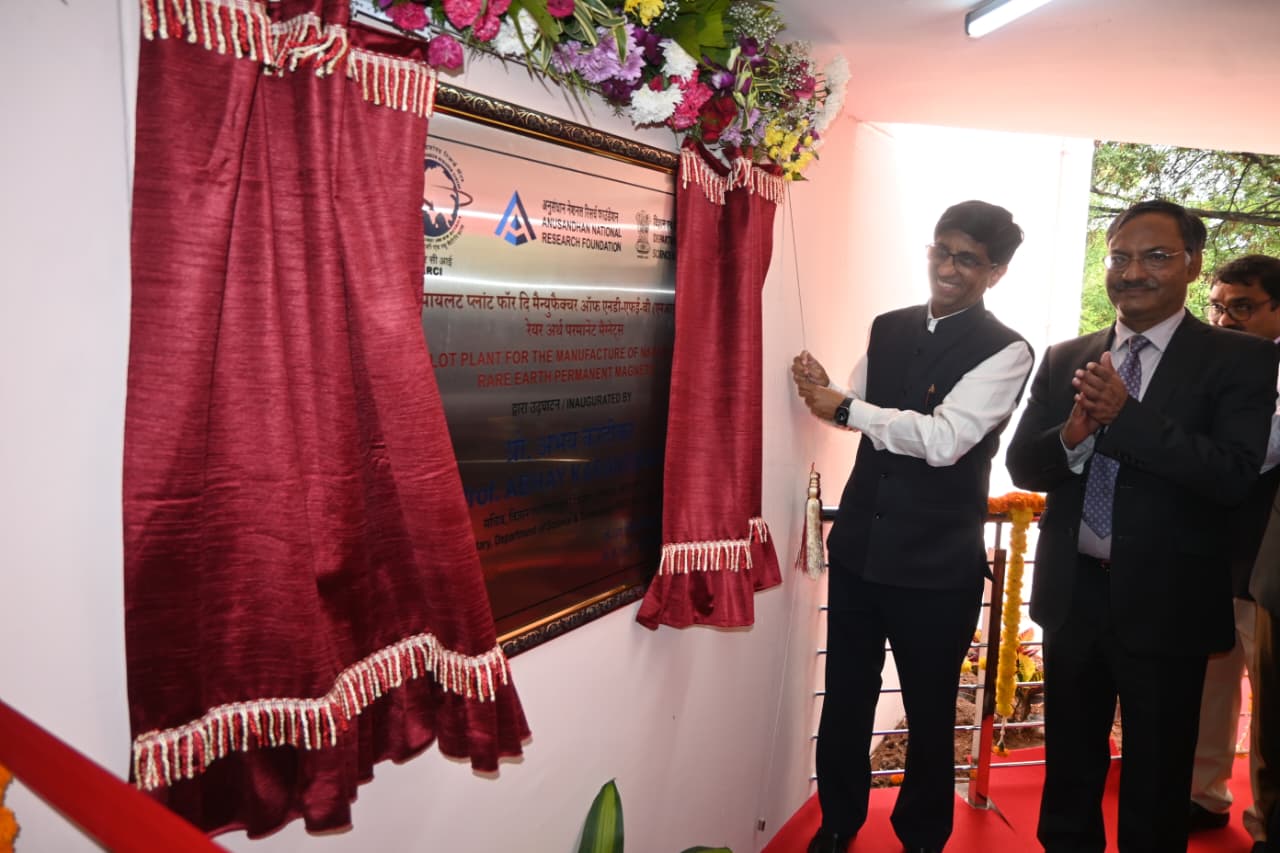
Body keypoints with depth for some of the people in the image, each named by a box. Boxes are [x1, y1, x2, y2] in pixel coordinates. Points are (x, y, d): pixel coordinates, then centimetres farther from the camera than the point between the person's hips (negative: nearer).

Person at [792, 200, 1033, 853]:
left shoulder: (1006, 351, -12)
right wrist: (824, 388, -4)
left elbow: (945, 439, -24)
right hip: (859, 543, 5)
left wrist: (844, 407, -19)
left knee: (929, 710, 14)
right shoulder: (887, 328, 6)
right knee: (845, 695, 17)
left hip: (938, 562, -5)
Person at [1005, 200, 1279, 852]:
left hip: (1164, 602, -3)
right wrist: (1072, 438, -21)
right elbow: (1021, 464, -1)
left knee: (1156, 780, 15)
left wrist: (1125, 415, -28)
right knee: (1069, 768, 21)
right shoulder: (1064, 360, 4)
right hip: (1072, 593, 3)